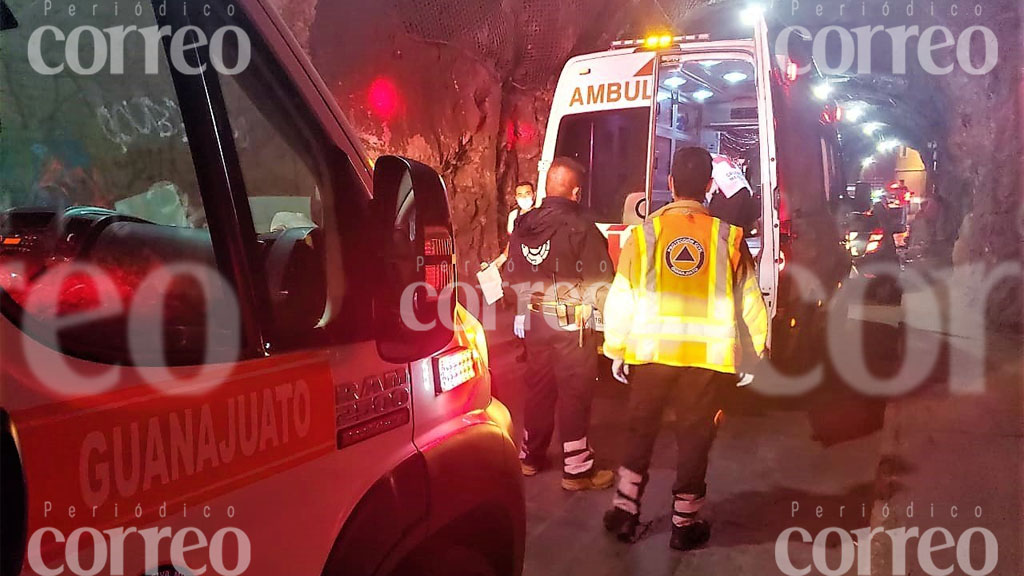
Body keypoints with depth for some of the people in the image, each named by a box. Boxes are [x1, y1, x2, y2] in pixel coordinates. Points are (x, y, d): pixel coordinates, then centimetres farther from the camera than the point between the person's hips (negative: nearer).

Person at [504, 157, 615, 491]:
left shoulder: (522, 225, 4)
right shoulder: (580, 228, -15)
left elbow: (513, 275, 10)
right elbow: (599, 284, -14)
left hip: (534, 322, 6)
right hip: (572, 324, -6)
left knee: (538, 388, 18)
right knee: (575, 393, 2)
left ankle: (530, 457, 30)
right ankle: (577, 470, 10)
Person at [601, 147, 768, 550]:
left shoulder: (644, 232, -4)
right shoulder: (727, 236, -2)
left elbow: (621, 296, -2)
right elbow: (749, 299, 4)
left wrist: (615, 349, 9)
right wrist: (760, 347, 17)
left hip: (651, 350, 1)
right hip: (706, 355, 0)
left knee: (641, 430, 17)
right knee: (694, 436, 12)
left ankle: (625, 510, 23)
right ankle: (684, 523, 21)